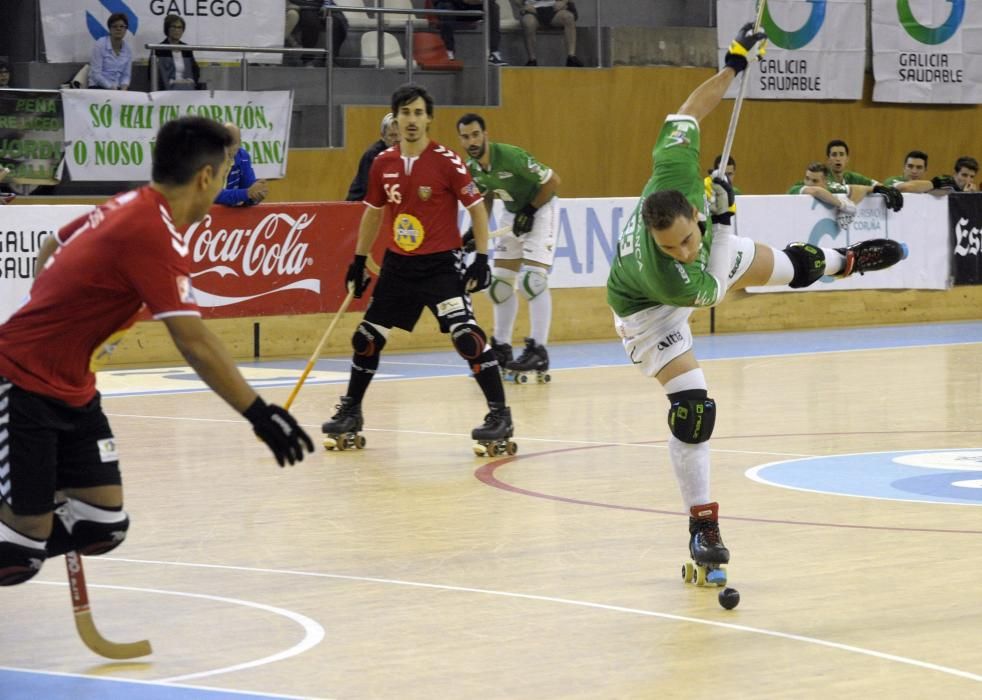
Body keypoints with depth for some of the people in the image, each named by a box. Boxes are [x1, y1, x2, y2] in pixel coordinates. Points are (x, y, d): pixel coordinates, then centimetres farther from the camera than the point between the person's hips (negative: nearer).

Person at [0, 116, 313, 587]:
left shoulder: (127, 207, 4)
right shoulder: (155, 235, -22)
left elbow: (51, 247, 21)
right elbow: (194, 343, -27)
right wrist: (260, 415, -25)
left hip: (69, 389, 9)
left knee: (103, 527, 1)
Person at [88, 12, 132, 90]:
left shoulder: (127, 51, 9)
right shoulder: (99, 45, -6)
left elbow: (126, 76, 9)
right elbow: (96, 74, -11)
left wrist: (123, 88, -12)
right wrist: (112, 88, -20)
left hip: (119, 89, 4)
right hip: (99, 88, -4)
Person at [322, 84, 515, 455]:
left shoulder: (446, 161, -12)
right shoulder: (383, 163, 3)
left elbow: (476, 207, -7)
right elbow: (373, 212, 17)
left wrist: (482, 258, -13)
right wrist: (358, 261, 18)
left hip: (441, 264, -5)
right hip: (398, 264, 5)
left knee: (467, 337, -18)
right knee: (366, 338, 9)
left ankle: (500, 417, -12)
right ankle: (350, 414, 27)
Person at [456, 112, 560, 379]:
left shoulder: (511, 157, -29)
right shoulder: (471, 168, -8)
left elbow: (552, 180, -20)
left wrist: (530, 211, -19)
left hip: (540, 208, -7)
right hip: (513, 213, 7)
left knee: (532, 280, -18)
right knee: (500, 282, 7)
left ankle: (538, 352, -16)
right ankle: (502, 348, 18)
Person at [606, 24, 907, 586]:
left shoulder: (675, 173, -42)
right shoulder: (672, 276, -47)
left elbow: (685, 117, -22)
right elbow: (711, 291, -24)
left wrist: (734, 66, -18)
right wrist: (722, 223, -20)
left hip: (717, 254, 6)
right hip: (647, 307, -6)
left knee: (792, 267, 26)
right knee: (694, 407, -17)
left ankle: (847, 261, 64)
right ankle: (703, 529, -5)